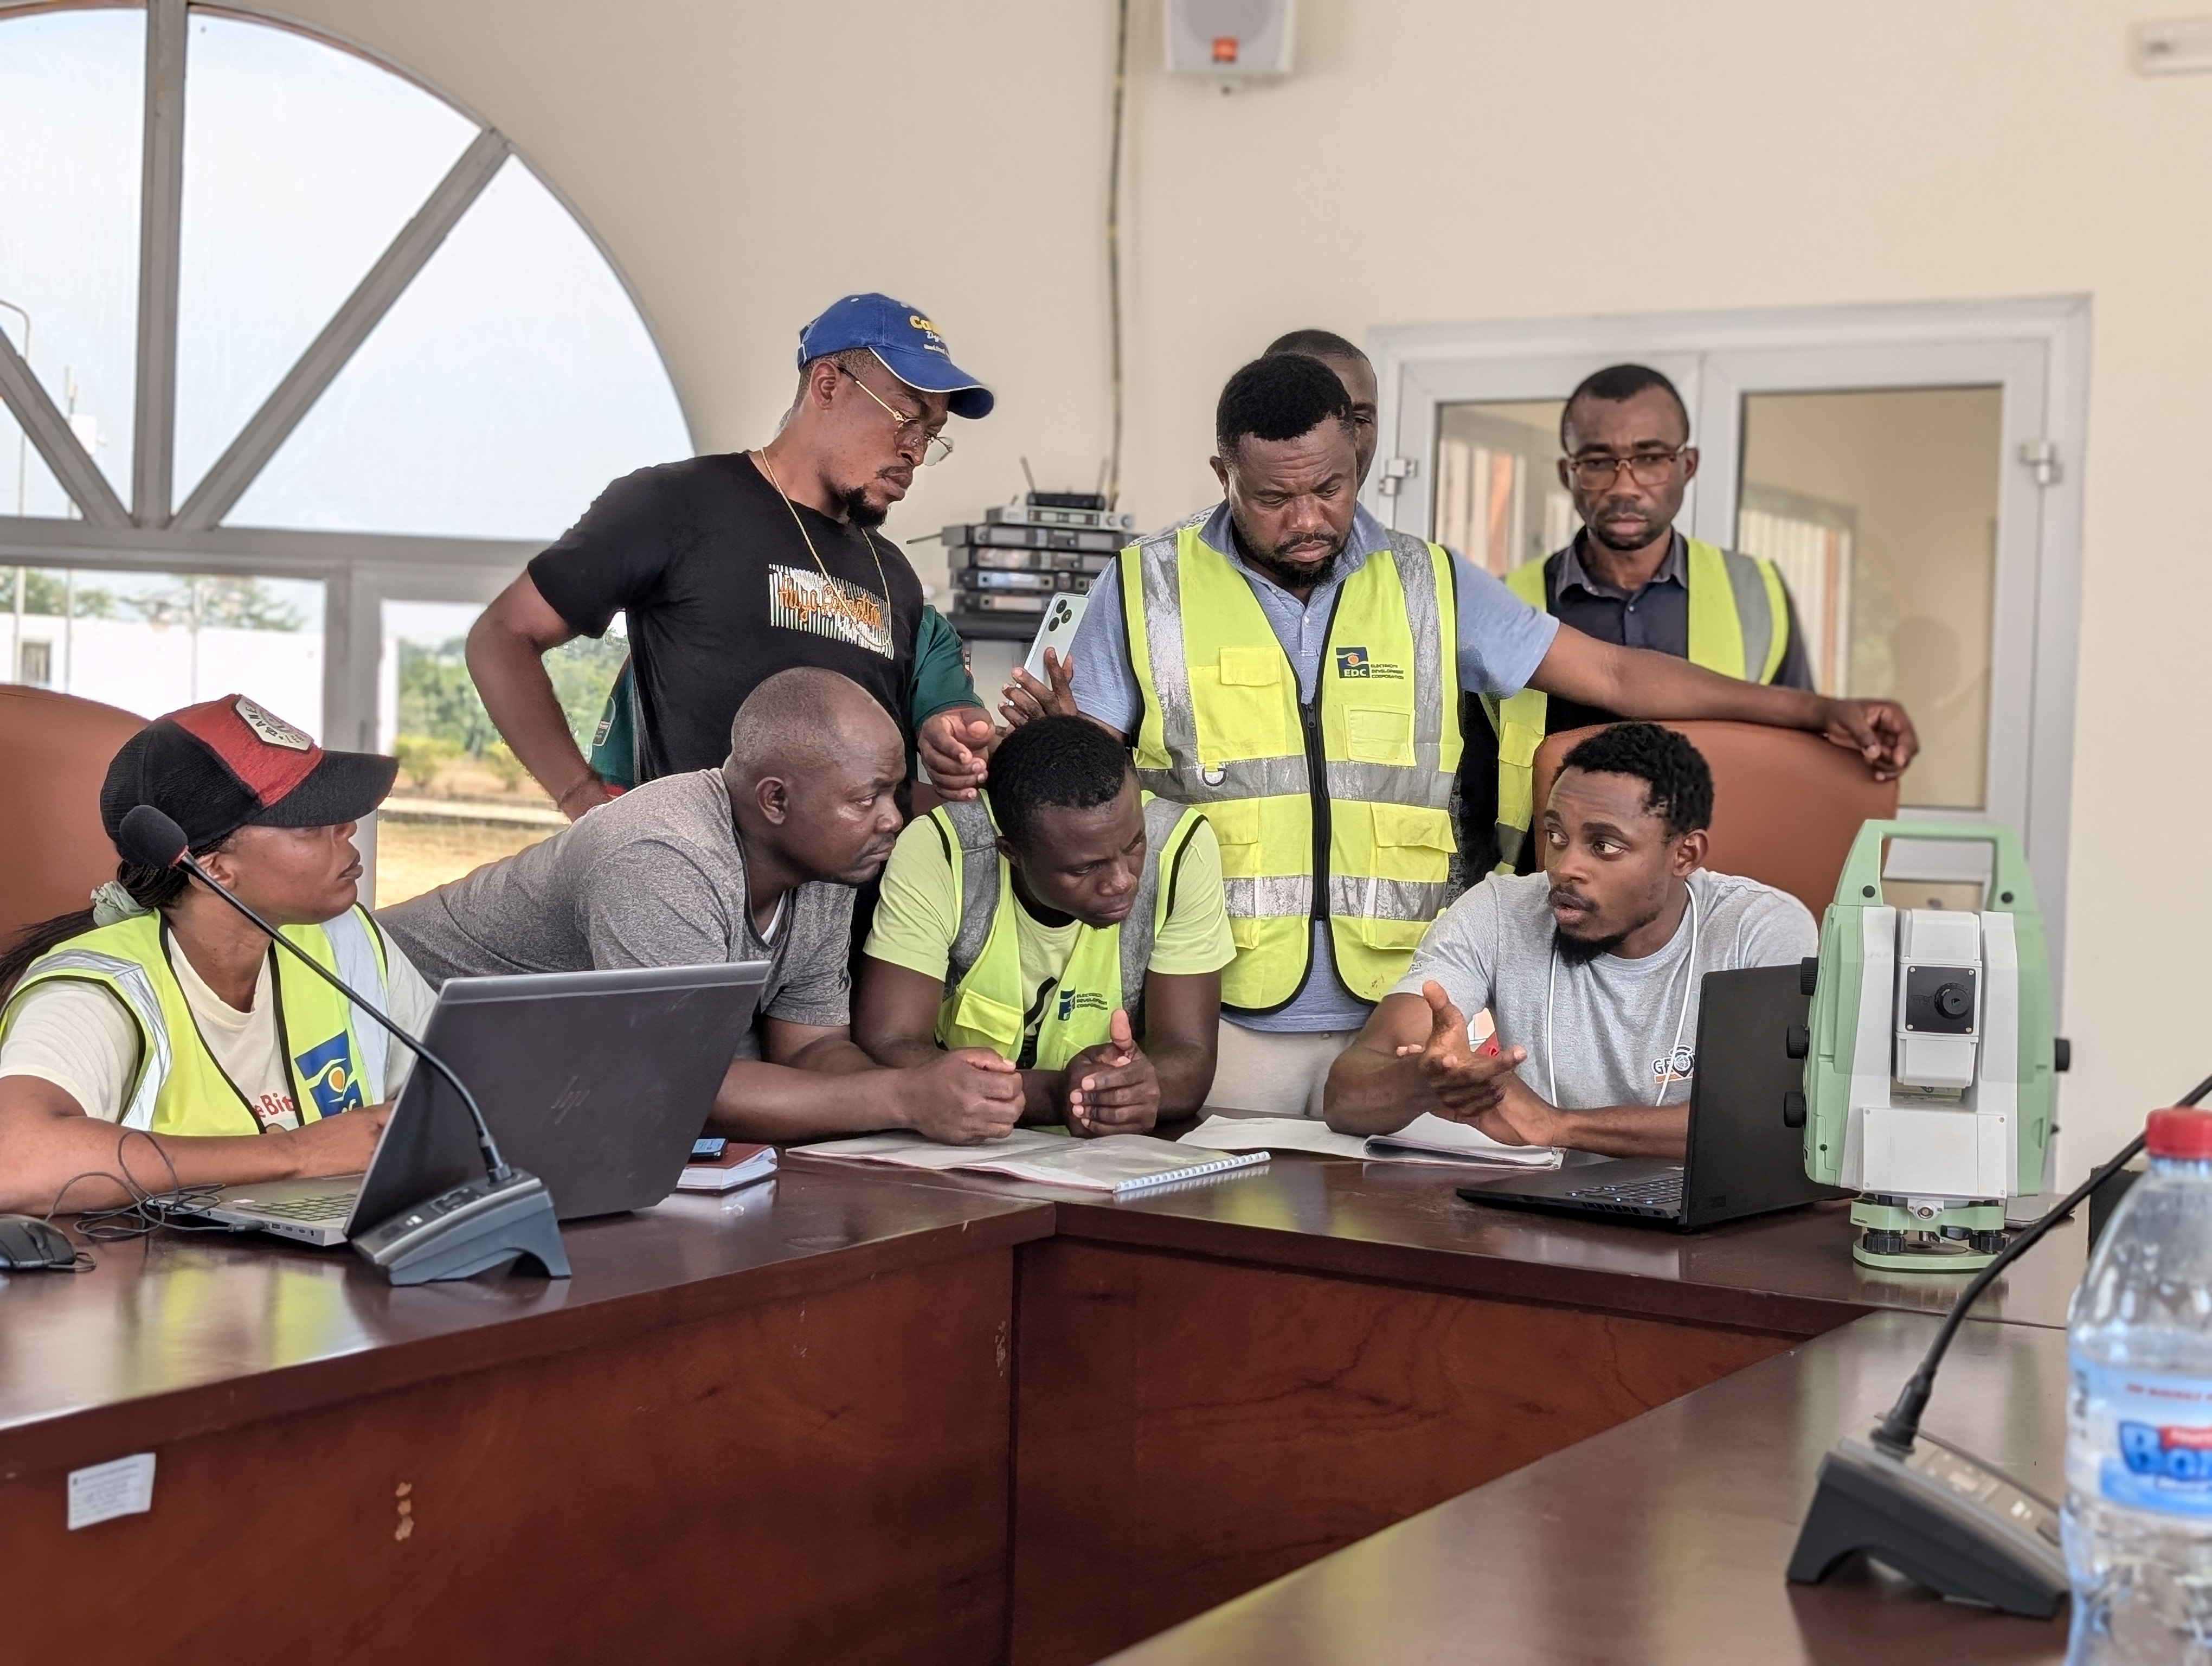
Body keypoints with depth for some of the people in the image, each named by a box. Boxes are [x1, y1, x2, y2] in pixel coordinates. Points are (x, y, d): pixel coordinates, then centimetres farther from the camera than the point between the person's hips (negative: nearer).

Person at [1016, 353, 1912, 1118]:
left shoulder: (1431, 585, 10)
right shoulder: (1146, 589, 5)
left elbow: (1614, 675, 10)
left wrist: (1820, 712, 4)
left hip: (1391, 1016, 2)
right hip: (1218, 1019, -1)